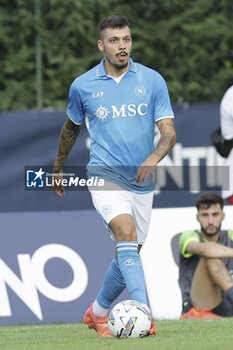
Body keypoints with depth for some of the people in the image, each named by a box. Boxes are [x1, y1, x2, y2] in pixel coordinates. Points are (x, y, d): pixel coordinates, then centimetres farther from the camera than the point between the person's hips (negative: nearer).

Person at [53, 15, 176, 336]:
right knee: (126, 235, -27)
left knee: (129, 255, 11)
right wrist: (58, 169, 28)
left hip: (142, 181, 3)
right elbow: (71, 128, 19)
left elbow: (169, 131, -4)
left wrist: (154, 157, -24)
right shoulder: (83, 86, 1)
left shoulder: (152, 80, 1)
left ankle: (98, 313, 34)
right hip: (104, 176, -3)